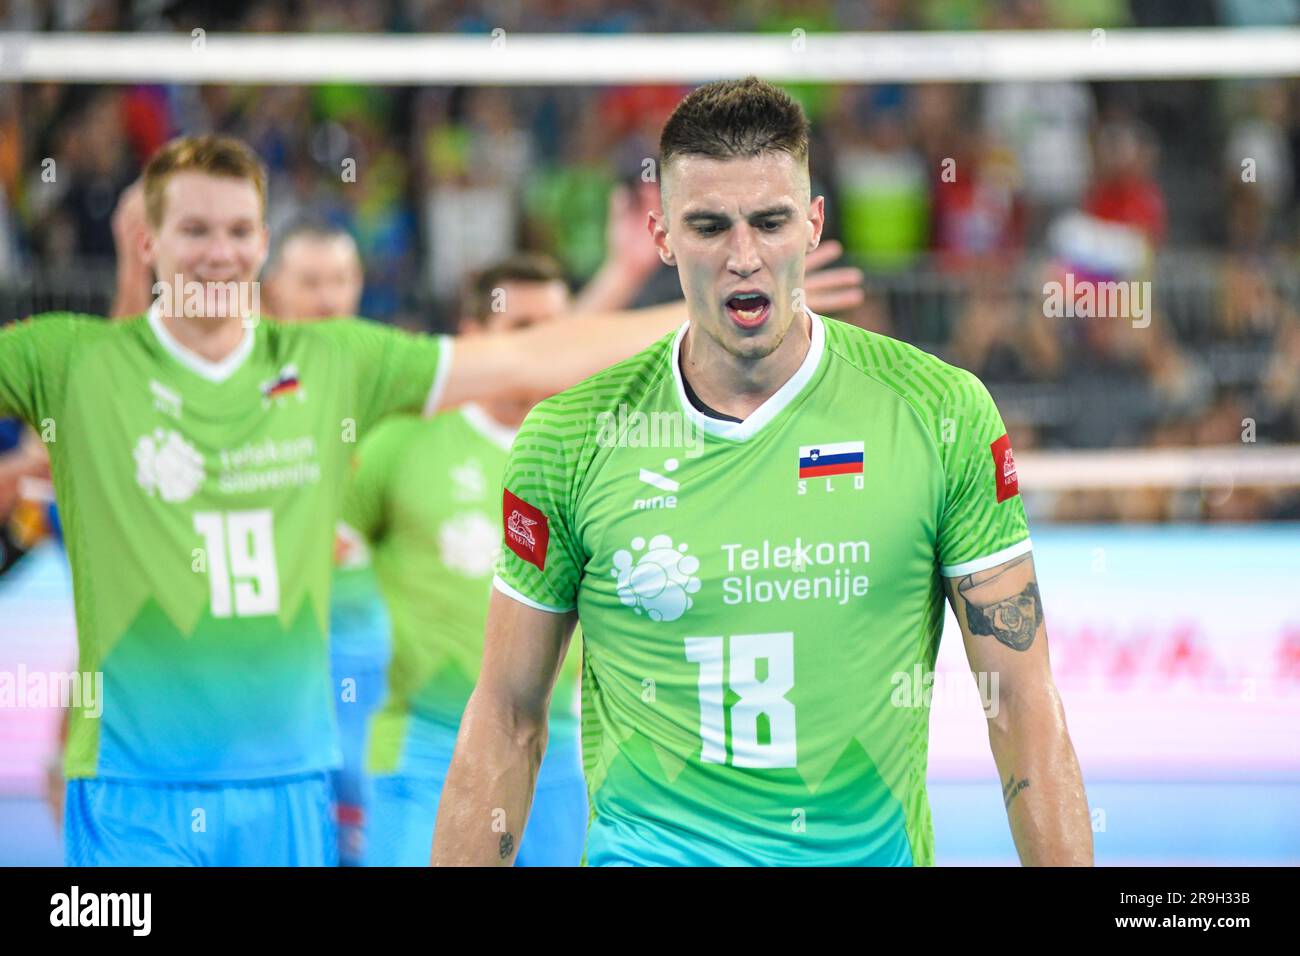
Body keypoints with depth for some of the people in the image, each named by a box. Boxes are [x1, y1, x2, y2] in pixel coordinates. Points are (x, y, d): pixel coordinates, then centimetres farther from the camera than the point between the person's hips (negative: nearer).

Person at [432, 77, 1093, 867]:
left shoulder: (943, 414, 0)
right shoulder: (569, 438, 1)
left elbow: (1022, 703, 1)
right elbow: (507, 719, 7)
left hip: (872, 849, 2)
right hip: (647, 849, -2)